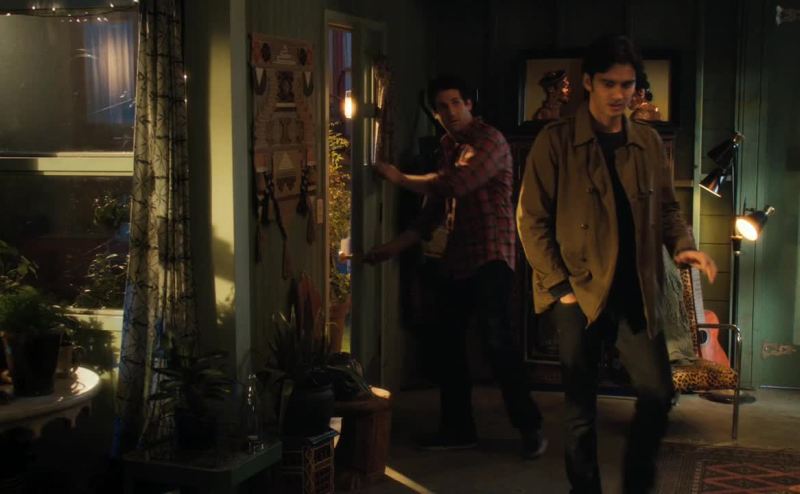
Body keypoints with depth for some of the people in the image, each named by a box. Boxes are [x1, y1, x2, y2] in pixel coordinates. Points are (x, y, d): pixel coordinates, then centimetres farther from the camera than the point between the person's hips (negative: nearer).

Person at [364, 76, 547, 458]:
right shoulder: (448, 147, 18)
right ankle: (457, 428, 20)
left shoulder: (489, 140, -7)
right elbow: (434, 210, 21)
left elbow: (453, 185, -21)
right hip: (457, 257, 8)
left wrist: (399, 178, -9)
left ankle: (530, 427, -9)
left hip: (491, 254, -8)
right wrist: (395, 246, 14)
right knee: (447, 341, 9)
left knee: (496, 336, -19)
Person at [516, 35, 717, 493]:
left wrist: (683, 246, -4)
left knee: (659, 394, 2)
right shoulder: (556, 141, -6)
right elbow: (532, 219, -6)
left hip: (636, 291, 4)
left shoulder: (649, 142, 8)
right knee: (581, 409, 5)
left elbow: (666, 208, 16)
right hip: (578, 291, -3)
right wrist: (559, 286, -10)